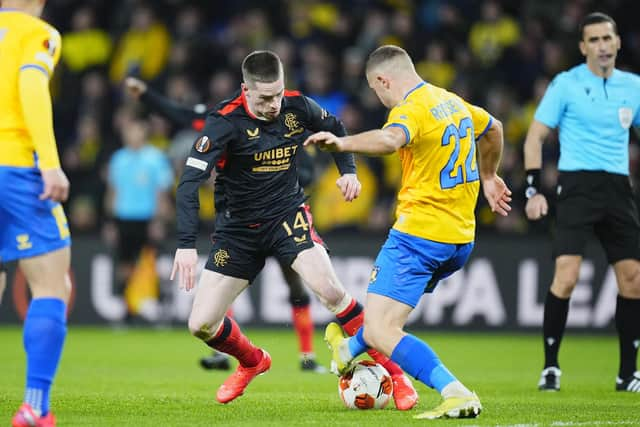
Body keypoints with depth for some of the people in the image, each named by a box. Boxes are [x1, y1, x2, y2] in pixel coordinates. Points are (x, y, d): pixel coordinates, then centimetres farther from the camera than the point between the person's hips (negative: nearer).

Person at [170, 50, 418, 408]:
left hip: (288, 216, 0)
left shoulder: (298, 107, -10)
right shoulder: (225, 122, -21)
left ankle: (392, 371, -12)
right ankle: (253, 363, 32)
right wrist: (186, 244, -36)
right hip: (239, 227, 0)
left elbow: (334, 127, 16)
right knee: (201, 324, -2)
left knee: (330, 290, -25)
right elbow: (190, 182, -27)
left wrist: (348, 171, 3)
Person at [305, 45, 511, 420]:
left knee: (378, 330, -13)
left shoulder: (411, 109, -15)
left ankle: (456, 394, -24)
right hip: (462, 238, 9)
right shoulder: (452, 101, 13)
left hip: (420, 232, -9)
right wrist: (488, 177, 49)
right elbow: (493, 129, 34)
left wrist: (342, 143, -54)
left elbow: (389, 139, -40)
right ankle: (350, 351, 56)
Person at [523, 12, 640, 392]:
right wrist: (534, 189, -8)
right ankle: (551, 367, -3)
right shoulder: (566, 85, -2)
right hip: (578, 185, -4)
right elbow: (536, 136, 1)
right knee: (566, 276, -15)